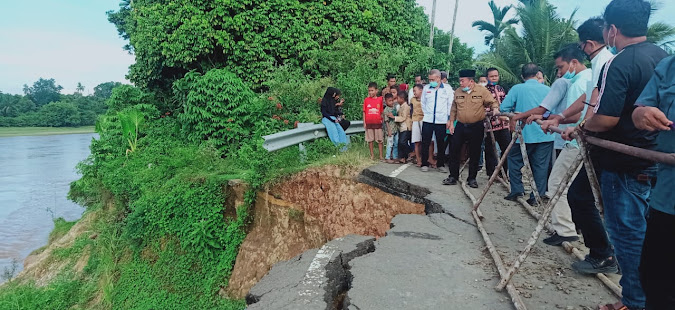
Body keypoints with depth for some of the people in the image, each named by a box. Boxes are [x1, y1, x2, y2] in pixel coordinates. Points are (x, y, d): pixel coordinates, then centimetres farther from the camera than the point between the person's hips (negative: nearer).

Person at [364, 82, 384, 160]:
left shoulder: (380, 99, 2)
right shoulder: (366, 100, 2)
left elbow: (381, 112, 8)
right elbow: (364, 112, 4)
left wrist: (382, 119, -1)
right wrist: (364, 122, 0)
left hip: (378, 123, 0)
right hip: (369, 123, 1)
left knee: (380, 140, 3)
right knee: (370, 140, 7)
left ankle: (381, 155, 10)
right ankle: (372, 155, 17)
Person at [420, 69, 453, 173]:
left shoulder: (447, 89, 2)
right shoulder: (426, 88, 6)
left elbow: (450, 105, 2)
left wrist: (449, 119, -1)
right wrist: (427, 114, 11)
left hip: (441, 121, -1)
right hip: (427, 120, 1)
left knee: (441, 144, 6)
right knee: (425, 143, 1)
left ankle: (441, 165, 16)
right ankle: (424, 164, 10)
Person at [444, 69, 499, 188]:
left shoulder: (482, 91, -5)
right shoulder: (458, 92, 7)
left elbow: (492, 102, -2)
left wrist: (495, 109, -23)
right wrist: (451, 123, 11)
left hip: (476, 127, -3)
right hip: (460, 126, 3)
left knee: (474, 154, 5)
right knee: (454, 151, 2)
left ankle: (472, 178, 18)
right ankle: (453, 177, 14)